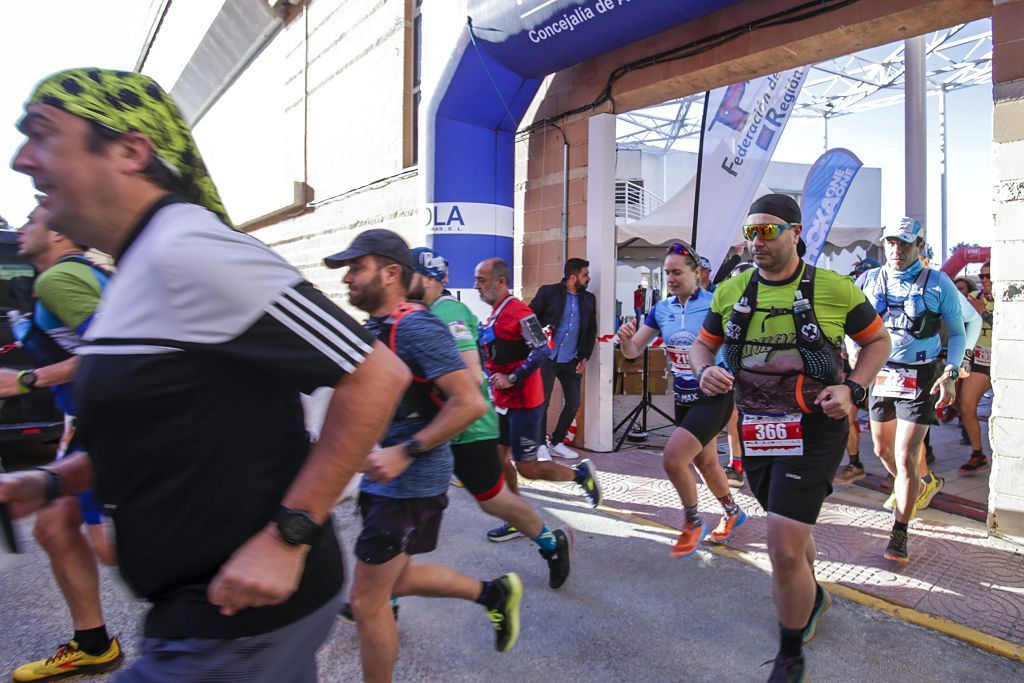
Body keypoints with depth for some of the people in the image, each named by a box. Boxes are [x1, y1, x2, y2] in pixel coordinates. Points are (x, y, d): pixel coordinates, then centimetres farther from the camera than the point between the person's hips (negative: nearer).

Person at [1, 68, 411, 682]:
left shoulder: (186, 250, -21)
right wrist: (51, 481, 6)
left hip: (241, 615, -9)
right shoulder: (141, 269, 9)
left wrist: (289, 535, -24)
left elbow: (378, 374, -25)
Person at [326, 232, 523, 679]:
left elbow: (470, 403, -25)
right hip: (383, 479, 10)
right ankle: (494, 592, 38)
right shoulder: (373, 328, 8)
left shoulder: (415, 327, -20)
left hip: (411, 483, -9)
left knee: (366, 600, 4)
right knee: (396, 580, 23)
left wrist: (406, 452, -25)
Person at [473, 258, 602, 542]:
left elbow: (542, 350, -25)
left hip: (523, 402, -9)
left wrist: (512, 380, -23)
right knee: (500, 458, 11)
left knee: (527, 468, -2)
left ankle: (581, 473, 20)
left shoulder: (518, 312, -18)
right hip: (503, 401, 9)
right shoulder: (494, 315, 12)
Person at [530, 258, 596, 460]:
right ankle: (541, 445, 16)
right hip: (547, 358, -4)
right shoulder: (548, 292, -4)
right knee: (542, 402, 0)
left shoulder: (589, 299, 8)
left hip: (571, 361, 5)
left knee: (573, 403, 6)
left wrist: (585, 357, 6)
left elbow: (591, 330, 12)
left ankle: (557, 442, 23)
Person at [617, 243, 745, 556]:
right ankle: (732, 511, 47)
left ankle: (693, 522, 8)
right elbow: (632, 351, -1)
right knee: (706, 463, 19)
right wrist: (626, 338, -23)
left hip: (714, 398, -6)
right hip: (683, 398, 6)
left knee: (673, 458, -18)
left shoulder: (716, 304, -14)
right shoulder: (662, 309, 0)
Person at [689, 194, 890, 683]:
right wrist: (705, 371, -13)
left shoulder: (834, 289, -7)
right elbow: (701, 345, 10)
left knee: (784, 551, -10)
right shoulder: (732, 291, 2)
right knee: (791, 533, 25)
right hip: (755, 431, 5)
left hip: (813, 433, -4)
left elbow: (878, 339, 5)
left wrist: (852, 388, -11)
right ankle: (812, 597, 57)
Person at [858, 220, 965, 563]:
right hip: (879, 375, 4)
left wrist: (950, 373, -13)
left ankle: (899, 534, 4)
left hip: (919, 379, -4)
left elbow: (957, 333, 1)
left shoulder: (938, 283, -4)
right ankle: (922, 484, 49)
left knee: (905, 457, -9)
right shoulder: (869, 280, 3)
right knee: (883, 450, 17)